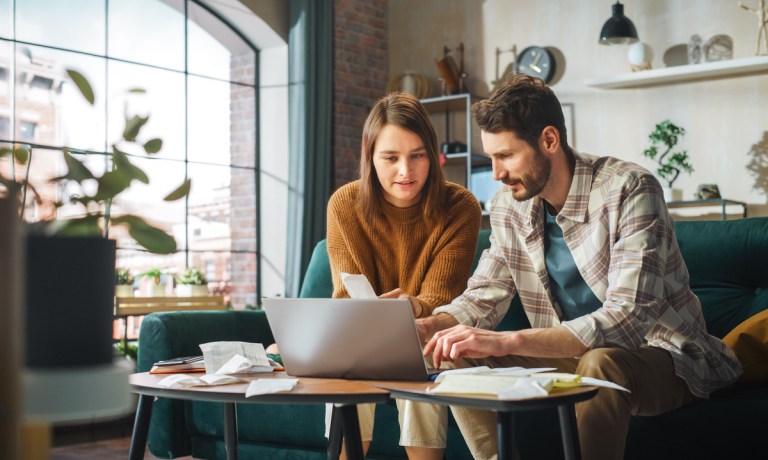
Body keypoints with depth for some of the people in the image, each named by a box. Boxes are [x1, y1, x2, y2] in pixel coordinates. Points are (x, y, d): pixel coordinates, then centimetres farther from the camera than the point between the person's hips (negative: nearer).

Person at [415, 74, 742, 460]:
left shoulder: (628, 190, -21)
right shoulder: (509, 205, 0)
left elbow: (628, 318, -31)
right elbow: (483, 297, 4)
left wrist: (507, 342, -40)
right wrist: (425, 327, -18)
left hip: (661, 358, -6)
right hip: (575, 356, 6)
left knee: (600, 364, -38)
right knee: (460, 359, -10)